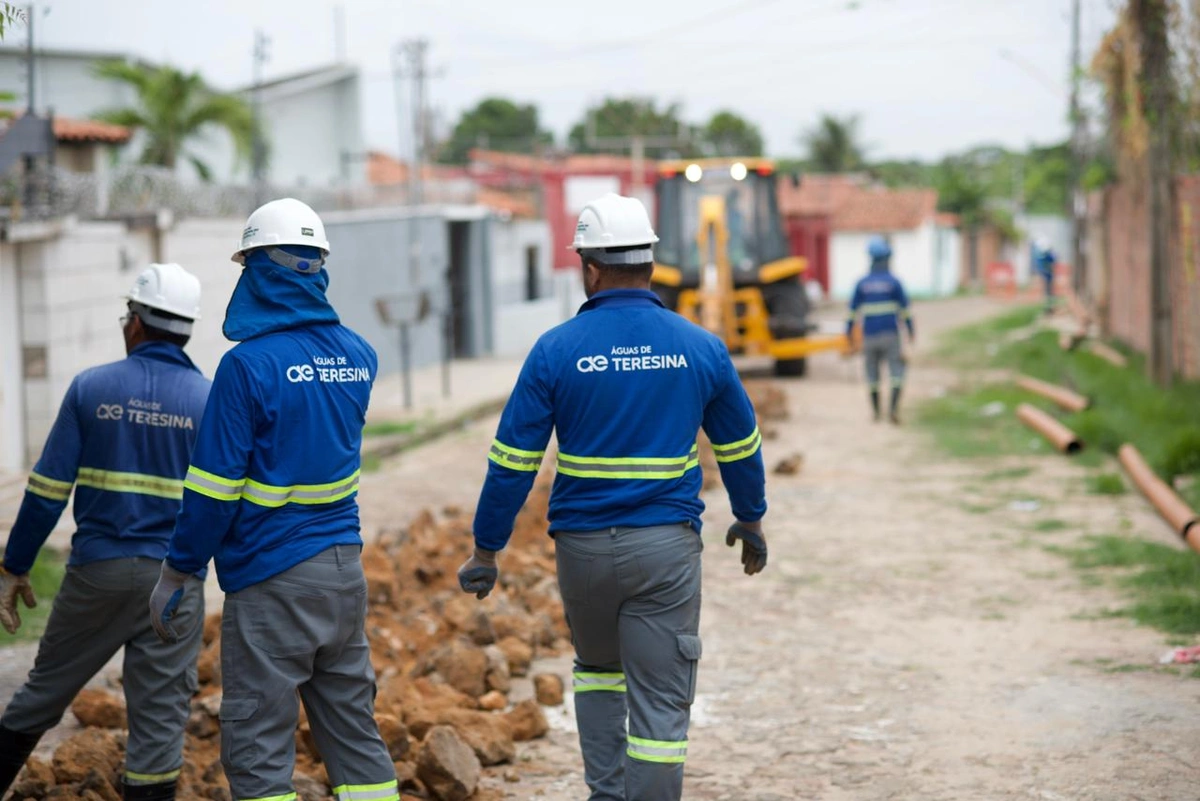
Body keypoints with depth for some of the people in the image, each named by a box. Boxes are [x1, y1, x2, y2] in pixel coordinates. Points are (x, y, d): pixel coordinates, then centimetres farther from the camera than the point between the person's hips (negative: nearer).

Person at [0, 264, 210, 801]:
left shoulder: (90, 388, -2)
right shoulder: (209, 401, -2)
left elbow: (48, 488, -3)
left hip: (96, 570, 1)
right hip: (173, 578, -1)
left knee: (45, 690, 17)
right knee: (159, 715, 3)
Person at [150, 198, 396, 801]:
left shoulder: (249, 364, -14)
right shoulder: (358, 355, 5)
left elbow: (214, 486, -14)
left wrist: (175, 574, -5)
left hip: (271, 579, -7)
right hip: (344, 568, 7)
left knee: (257, 749, -1)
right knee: (354, 732, 14)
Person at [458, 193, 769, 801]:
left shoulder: (556, 350, -6)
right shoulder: (700, 348, 0)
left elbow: (513, 461, -4)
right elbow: (740, 448, 13)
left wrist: (485, 550, 5)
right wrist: (750, 521, 29)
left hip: (583, 545, 1)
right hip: (667, 546, 0)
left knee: (597, 666, 25)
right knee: (661, 700, 2)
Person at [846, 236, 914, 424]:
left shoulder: (861, 284, 3)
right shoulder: (893, 282, -4)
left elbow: (853, 311, 3)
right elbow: (905, 309, -2)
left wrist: (848, 333, 10)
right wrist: (911, 331, 9)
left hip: (869, 336, 3)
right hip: (890, 335, -3)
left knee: (872, 374, 13)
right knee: (897, 373, -1)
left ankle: (876, 413, 17)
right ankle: (893, 407, -20)